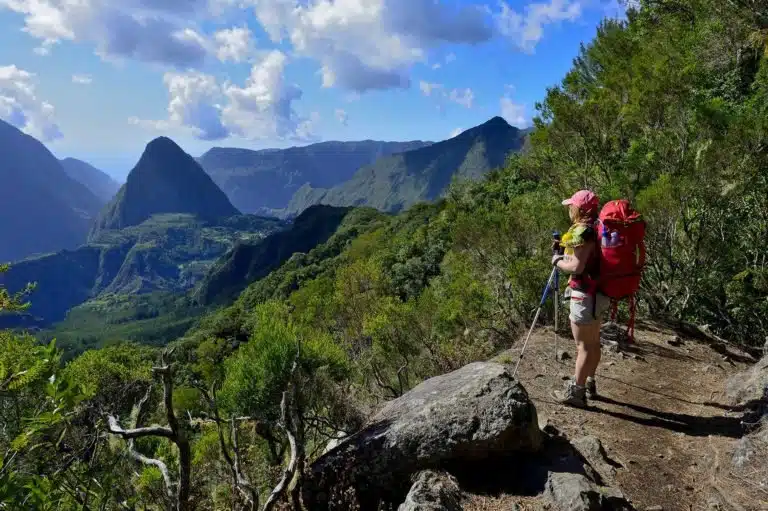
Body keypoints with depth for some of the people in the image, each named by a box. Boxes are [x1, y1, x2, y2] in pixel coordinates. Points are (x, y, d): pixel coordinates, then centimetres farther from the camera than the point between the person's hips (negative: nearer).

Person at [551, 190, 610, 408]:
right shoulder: (596, 228, 10)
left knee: (584, 345, -3)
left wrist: (558, 261, -8)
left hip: (585, 295, -10)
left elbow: (576, 267, -25)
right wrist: (565, 247, 13)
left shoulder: (583, 231, -19)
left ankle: (576, 391, 5)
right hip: (597, 293, 10)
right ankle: (589, 384, 29)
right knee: (593, 342, 17)